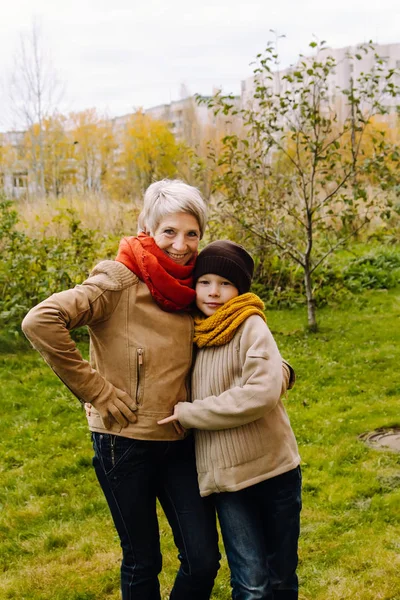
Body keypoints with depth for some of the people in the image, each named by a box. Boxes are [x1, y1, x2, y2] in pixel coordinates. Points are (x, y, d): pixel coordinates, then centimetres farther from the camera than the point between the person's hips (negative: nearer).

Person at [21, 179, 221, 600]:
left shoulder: (190, 288, 4)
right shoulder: (120, 282, -14)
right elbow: (40, 322, -26)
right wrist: (96, 391, -20)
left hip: (179, 442, 5)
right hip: (125, 442, -5)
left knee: (203, 560, 7)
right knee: (142, 561, 10)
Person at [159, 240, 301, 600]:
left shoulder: (251, 326, -8)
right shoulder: (195, 336, 8)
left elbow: (262, 393, -22)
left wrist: (188, 413, -15)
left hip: (274, 467, -3)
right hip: (226, 475, 3)